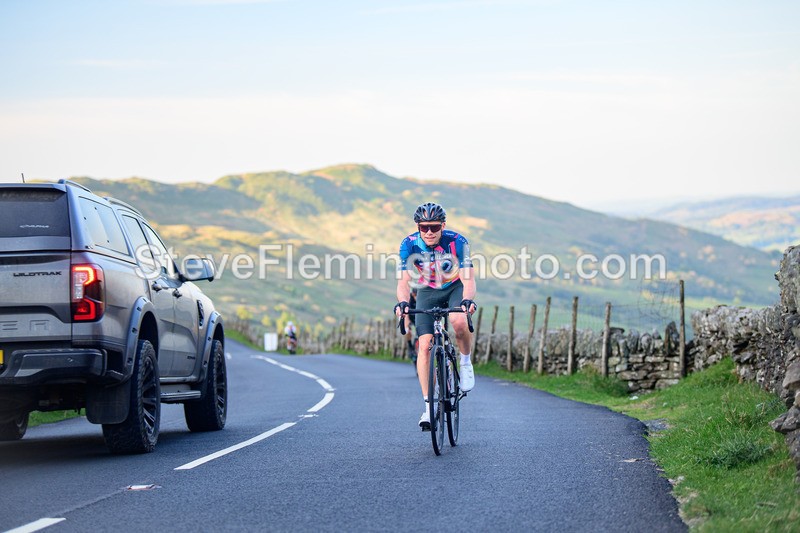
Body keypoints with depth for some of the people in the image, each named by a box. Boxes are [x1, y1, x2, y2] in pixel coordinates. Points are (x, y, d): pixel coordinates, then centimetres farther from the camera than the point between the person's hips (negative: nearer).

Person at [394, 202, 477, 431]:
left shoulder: (457, 242, -27)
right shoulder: (409, 244, -22)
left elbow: (468, 278, -33)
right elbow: (404, 280, -28)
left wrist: (467, 300, -53)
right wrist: (402, 302, -49)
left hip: (455, 288, -2)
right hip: (428, 292, 2)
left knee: (459, 321, -35)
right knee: (425, 346, -13)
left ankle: (466, 362, -5)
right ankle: (428, 407, -9)